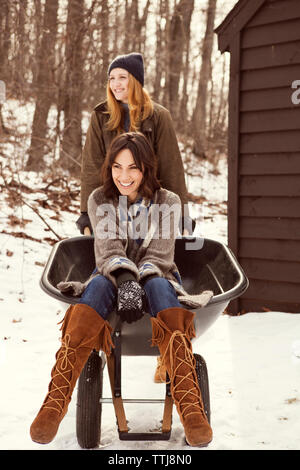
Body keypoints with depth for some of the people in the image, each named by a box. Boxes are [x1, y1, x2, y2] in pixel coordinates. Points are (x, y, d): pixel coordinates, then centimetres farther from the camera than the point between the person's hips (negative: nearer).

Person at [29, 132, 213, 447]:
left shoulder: (168, 202, 0)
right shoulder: (99, 200, 2)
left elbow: (159, 255, -8)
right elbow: (108, 250, -11)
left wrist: (141, 281, -29)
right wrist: (126, 279, -32)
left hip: (156, 278, 0)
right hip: (112, 277, 1)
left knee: (159, 287, -37)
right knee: (97, 286, -36)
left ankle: (190, 408, -53)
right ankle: (54, 404, -48)